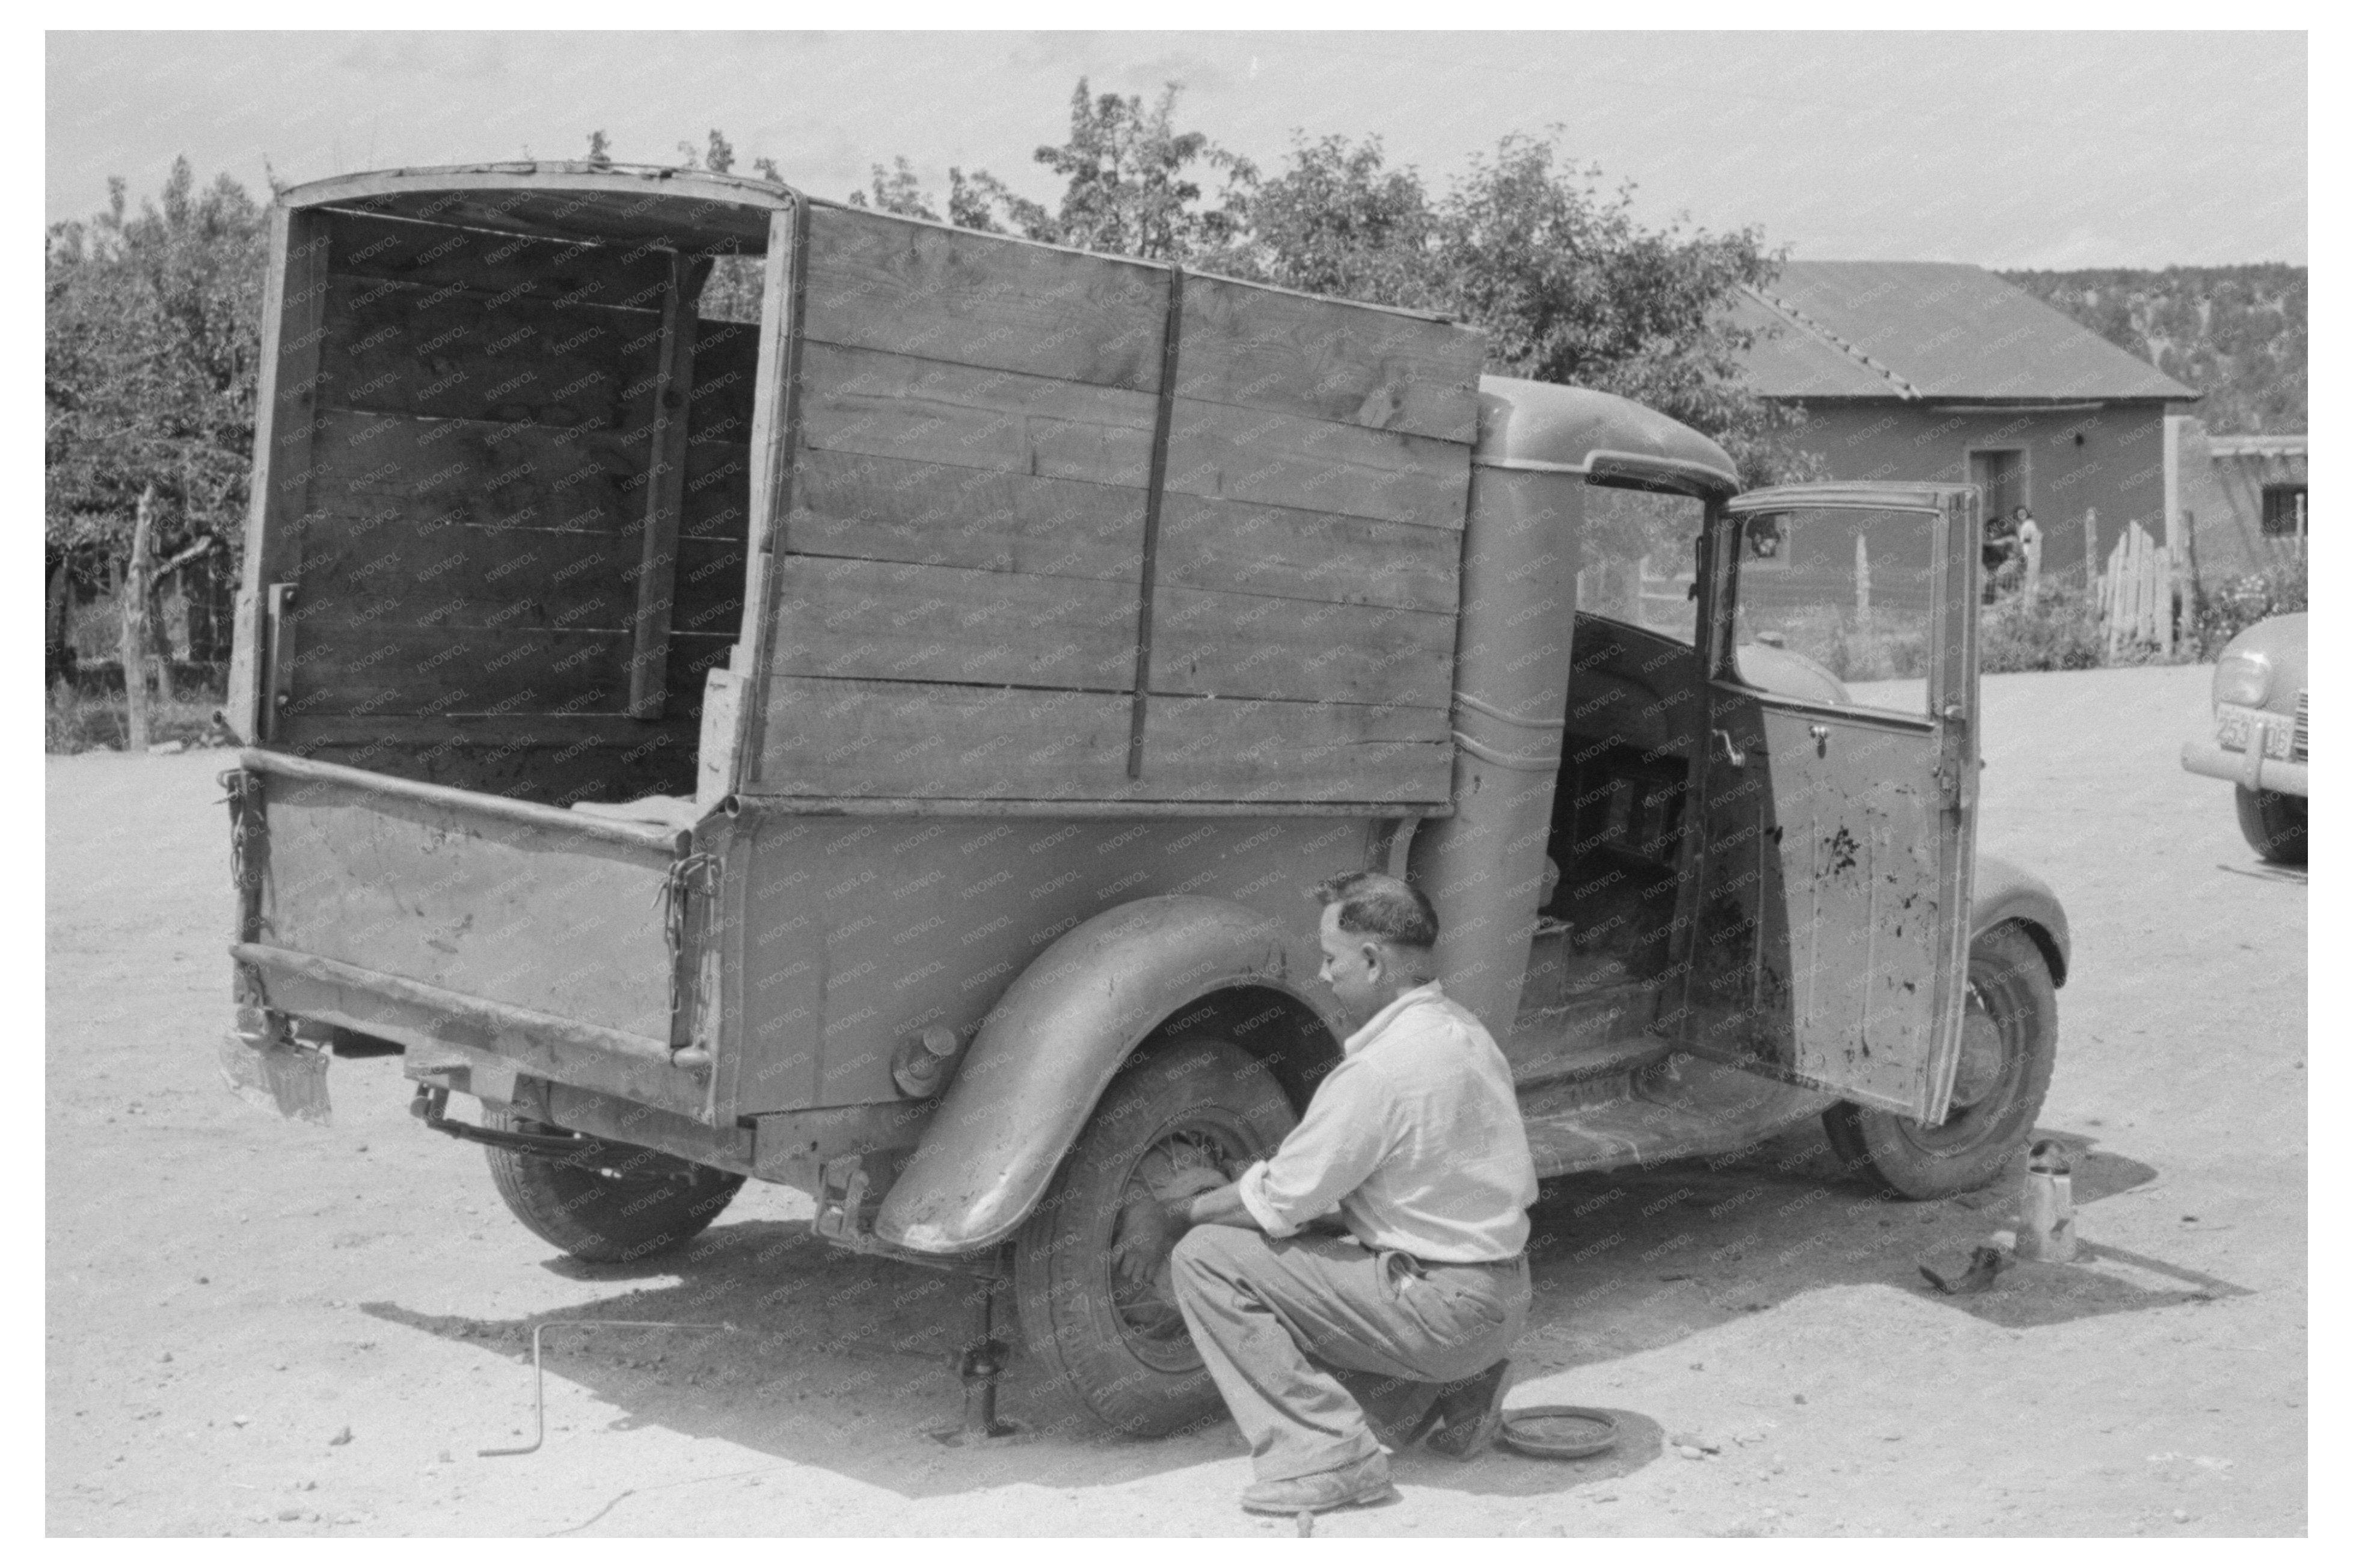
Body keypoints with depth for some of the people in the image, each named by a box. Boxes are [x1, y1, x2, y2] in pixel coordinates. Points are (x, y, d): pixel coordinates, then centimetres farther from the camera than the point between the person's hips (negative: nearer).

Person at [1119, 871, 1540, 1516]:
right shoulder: (1460, 1028, 8)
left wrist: (1174, 1215, 1)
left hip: (1444, 1309, -9)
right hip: (1506, 1299, 9)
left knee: (1206, 1258, -9)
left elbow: (1278, 1202, -15)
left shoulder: (1379, 1069, -21)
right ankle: (1459, 1384, 16)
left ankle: (1326, 1455, -11)